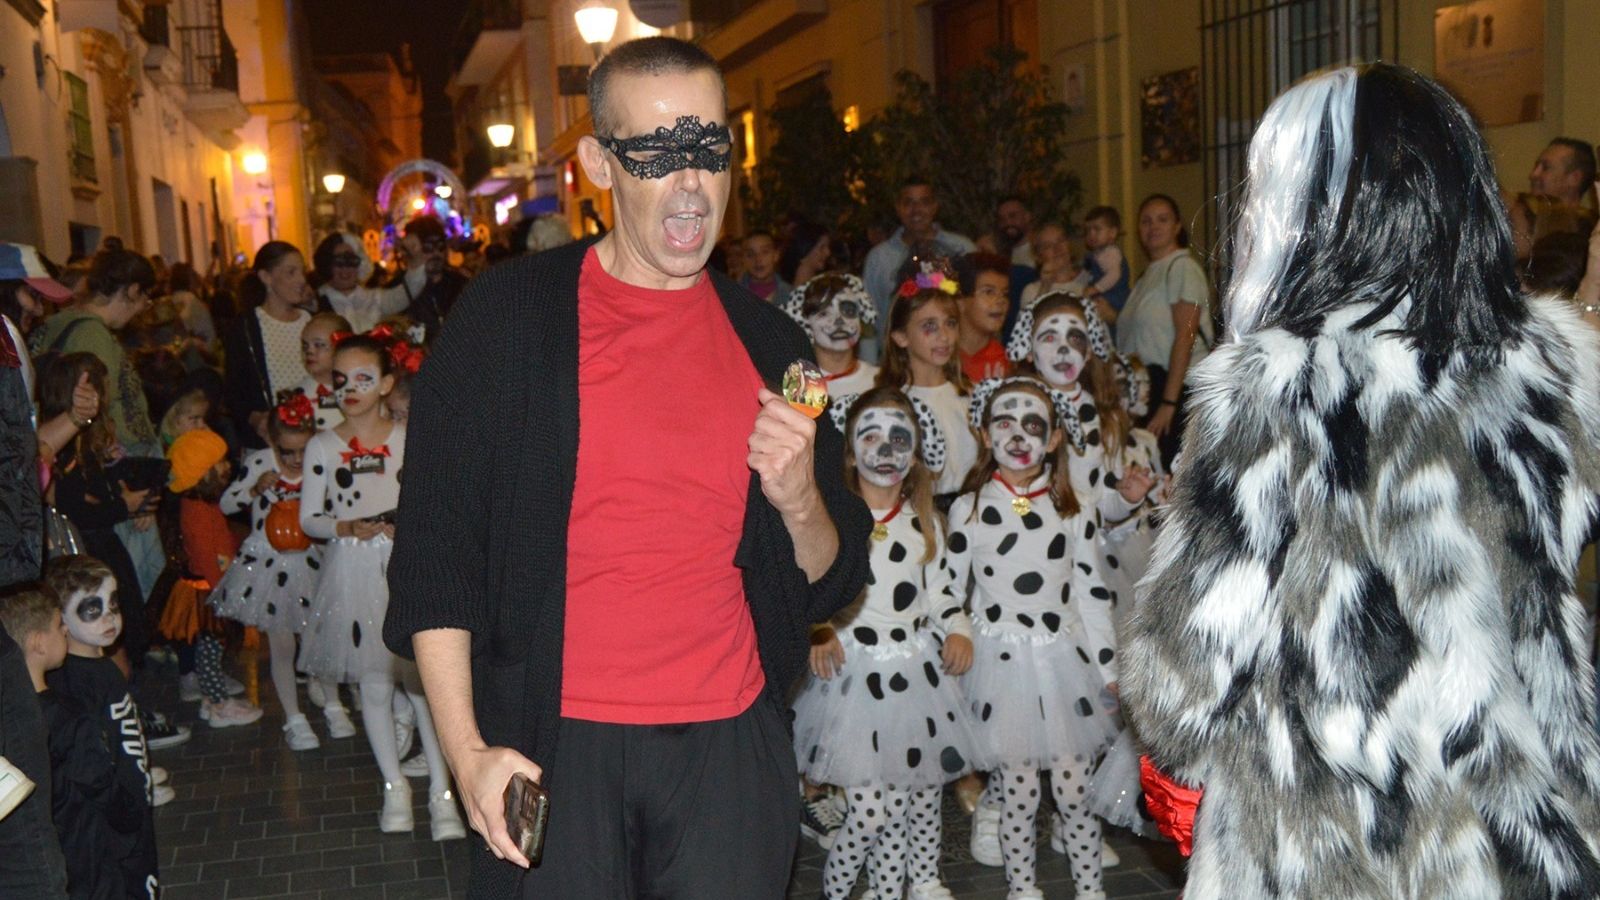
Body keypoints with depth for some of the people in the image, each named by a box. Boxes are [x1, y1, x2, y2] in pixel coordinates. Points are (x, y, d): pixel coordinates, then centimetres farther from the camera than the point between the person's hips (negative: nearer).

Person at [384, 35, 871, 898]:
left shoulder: (769, 342, 5)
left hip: (729, 741, 3)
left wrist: (800, 502, -13)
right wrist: (468, 753, -9)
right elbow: (433, 550, -4)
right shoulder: (507, 314, -4)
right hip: (552, 740, -2)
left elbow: (828, 584, 8)